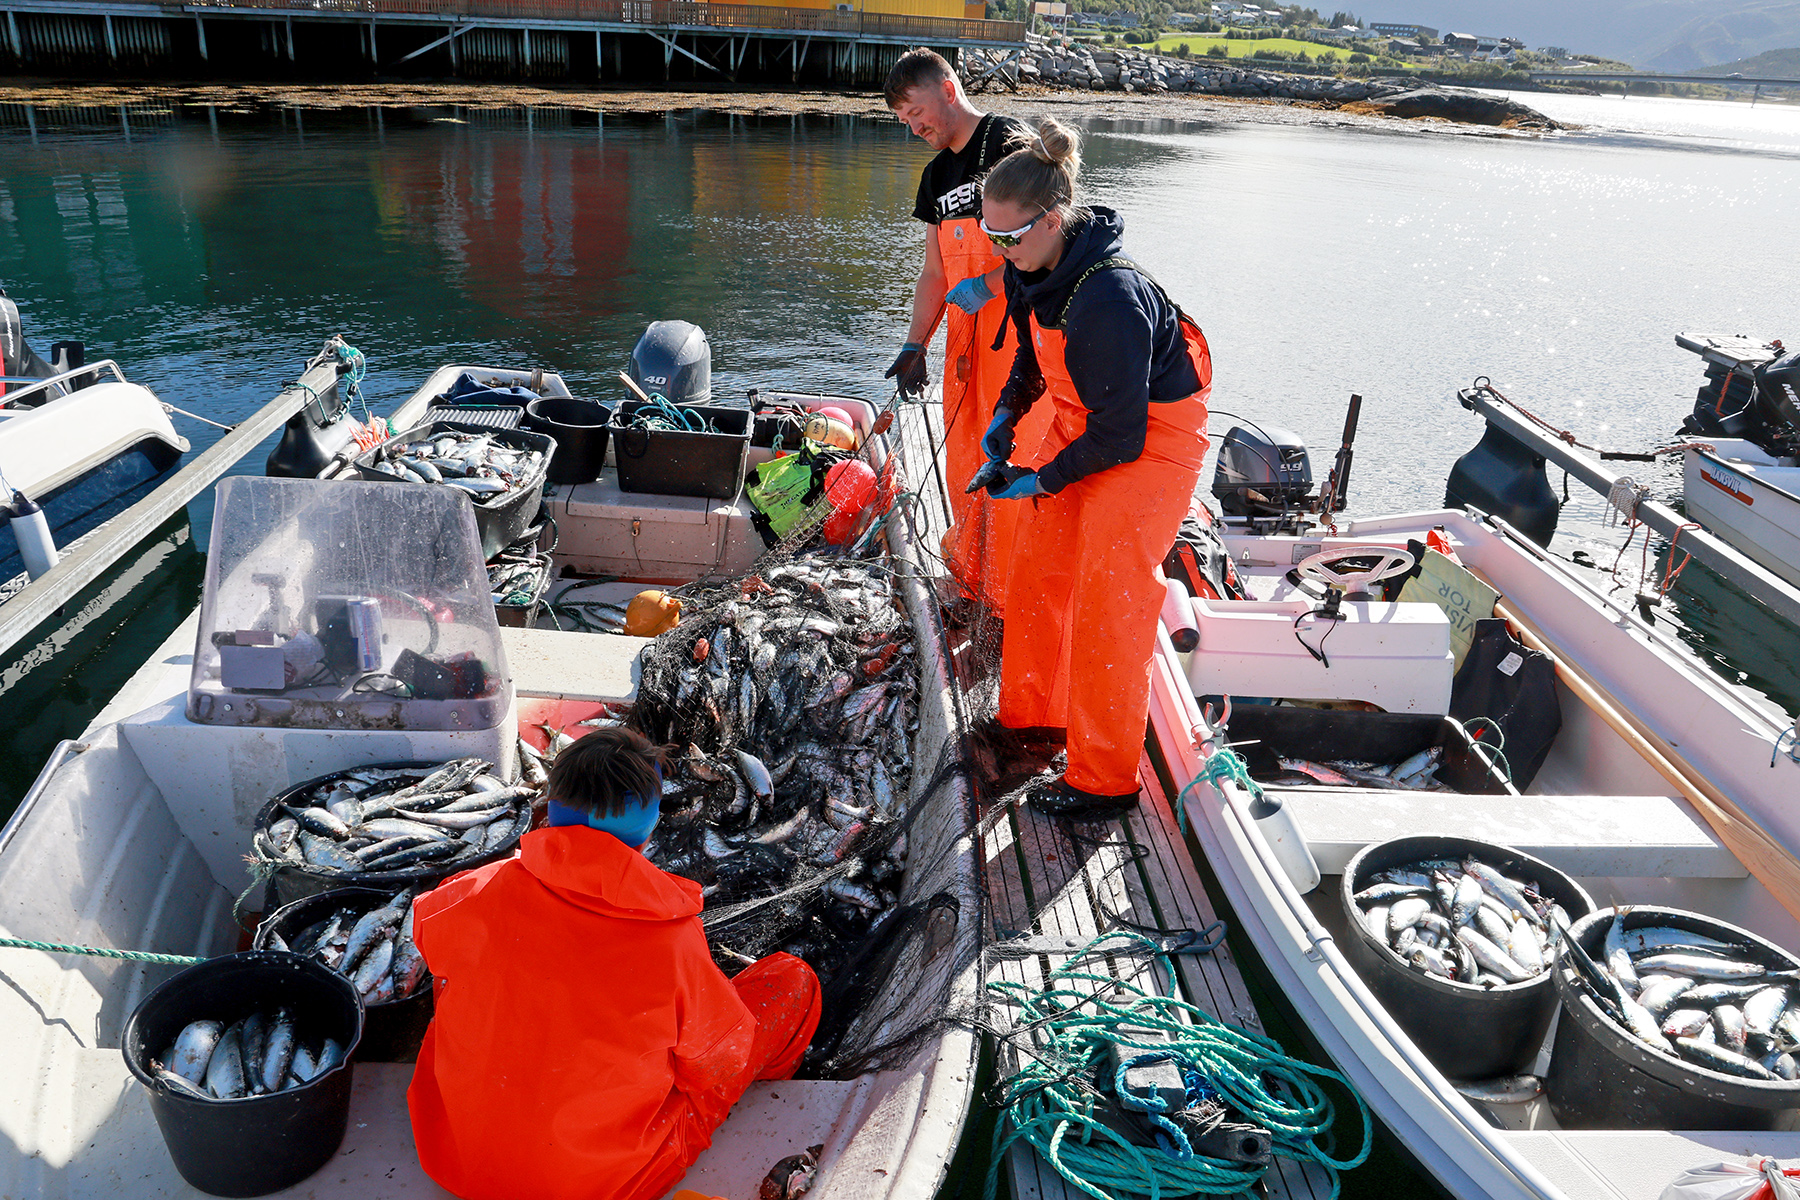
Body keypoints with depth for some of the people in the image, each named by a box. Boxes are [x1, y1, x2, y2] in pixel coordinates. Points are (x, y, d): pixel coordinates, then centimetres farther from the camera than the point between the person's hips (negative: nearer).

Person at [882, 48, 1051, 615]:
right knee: (964, 463, 11)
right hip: (965, 334, 8)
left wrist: (987, 285, -21)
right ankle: (970, 578, 26)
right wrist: (915, 347, 9)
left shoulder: (1008, 142, -8)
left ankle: (1013, 600, 6)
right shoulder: (937, 175, 18)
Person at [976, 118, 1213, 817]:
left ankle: (1105, 779, 4)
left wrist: (1044, 480, -18)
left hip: (1150, 440, -9)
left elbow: (1119, 435, -27)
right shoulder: (1037, 267, -6)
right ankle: (1030, 717, 30)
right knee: (1036, 568, 11)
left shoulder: (1109, 297, -34)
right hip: (1083, 422, 9)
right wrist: (1008, 413, 0)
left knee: (1106, 602, -9)